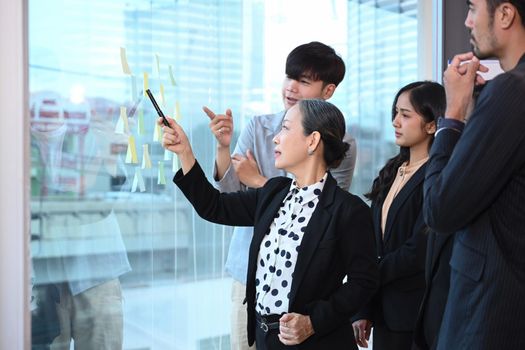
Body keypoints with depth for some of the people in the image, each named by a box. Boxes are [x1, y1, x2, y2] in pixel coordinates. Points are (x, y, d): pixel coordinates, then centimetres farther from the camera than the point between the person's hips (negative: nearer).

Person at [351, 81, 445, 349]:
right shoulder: (392, 171, 9)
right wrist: (363, 309, 4)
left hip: (419, 312, -6)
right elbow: (374, 244, 7)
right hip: (384, 308, 6)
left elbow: (418, 252, -19)